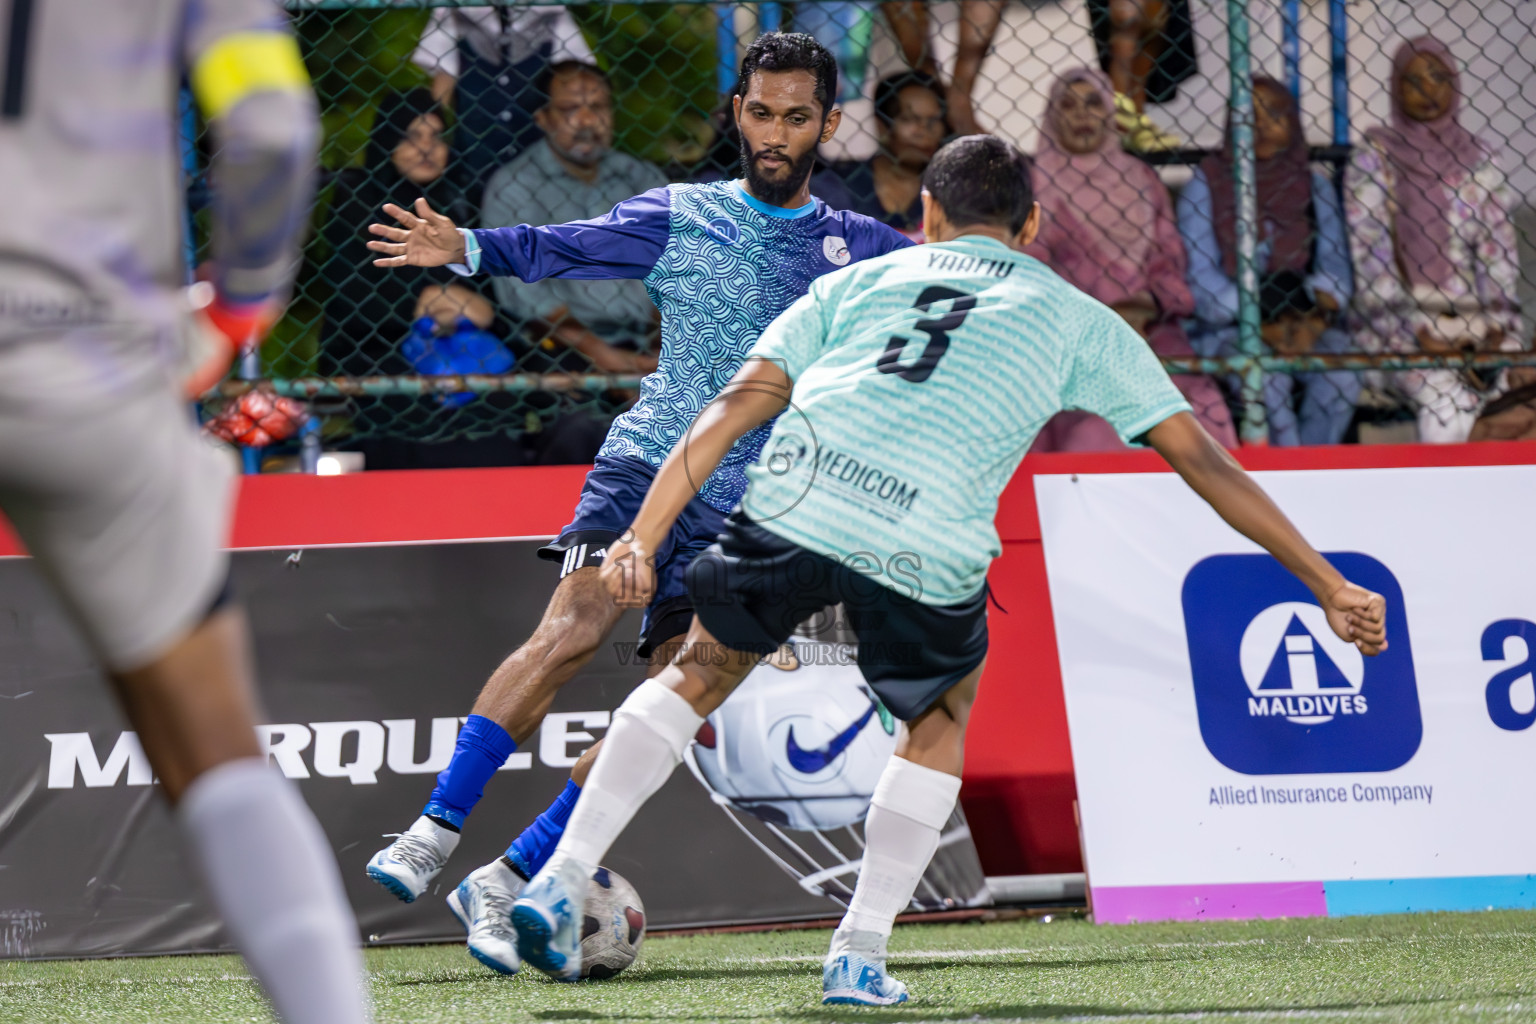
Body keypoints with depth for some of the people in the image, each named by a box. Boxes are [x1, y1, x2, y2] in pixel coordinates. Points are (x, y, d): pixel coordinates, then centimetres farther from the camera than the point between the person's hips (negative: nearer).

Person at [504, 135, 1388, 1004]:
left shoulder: (858, 281, 29)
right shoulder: (1078, 319, 26)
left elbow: (735, 407, 18)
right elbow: (1201, 458, 24)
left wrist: (642, 538, 13)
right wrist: (1329, 586, 27)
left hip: (795, 498, 1)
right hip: (927, 544, -1)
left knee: (697, 677, 24)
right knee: (941, 721, 26)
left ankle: (560, 883, 13)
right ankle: (860, 956, 18)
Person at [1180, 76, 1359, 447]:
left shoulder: (1314, 187, 14)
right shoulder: (1205, 185, 4)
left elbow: (1334, 264, 6)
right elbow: (1201, 275, -4)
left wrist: (1316, 314, -16)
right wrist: (1261, 322, -16)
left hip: (1304, 324, 3)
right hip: (1224, 327, -3)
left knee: (1340, 377, -29)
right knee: (1268, 379, -35)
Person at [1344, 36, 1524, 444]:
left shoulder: (1478, 160, 12)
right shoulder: (1372, 160, 3)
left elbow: (1498, 254, 8)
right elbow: (1371, 259, -4)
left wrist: (1496, 326, -8)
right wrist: (1417, 332, -14)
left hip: (1472, 320, 3)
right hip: (1395, 322, -3)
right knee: (1444, 398, -30)